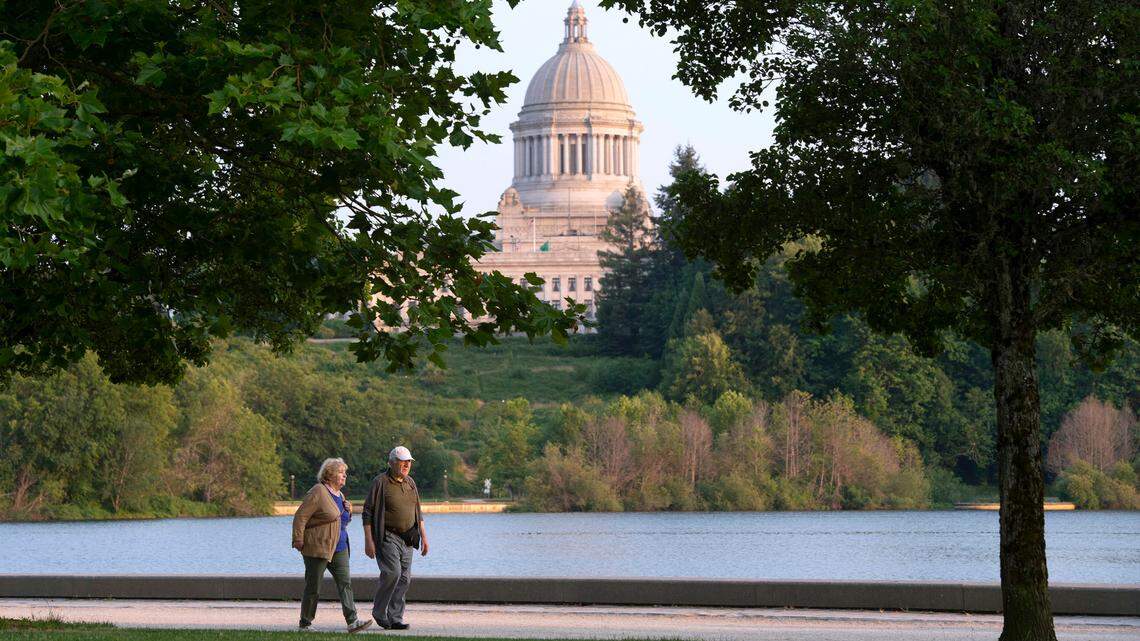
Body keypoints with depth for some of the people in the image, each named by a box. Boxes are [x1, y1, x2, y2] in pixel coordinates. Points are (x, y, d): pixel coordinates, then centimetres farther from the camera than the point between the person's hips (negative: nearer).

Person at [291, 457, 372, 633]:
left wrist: (348, 511, 8)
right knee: (313, 587, -1)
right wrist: (298, 541, -19)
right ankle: (305, 624, 11)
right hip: (317, 548, -8)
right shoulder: (318, 492, -13)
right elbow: (300, 517, -16)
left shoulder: (339, 495, 15)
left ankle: (352, 621, -11)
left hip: (339, 549, 8)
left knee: (345, 583, -4)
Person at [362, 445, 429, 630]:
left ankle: (395, 618, 7)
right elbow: (367, 513, -9)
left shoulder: (410, 483, 13)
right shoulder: (381, 482, -8)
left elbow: (417, 512, 22)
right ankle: (379, 611, -2)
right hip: (387, 537, -7)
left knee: (404, 578, 2)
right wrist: (368, 541, -15)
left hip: (406, 539, 7)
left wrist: (423, 536, 15)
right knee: (392, 572, -20)